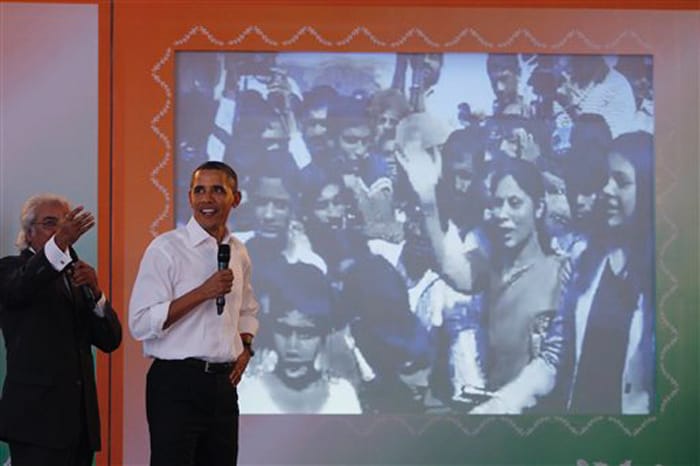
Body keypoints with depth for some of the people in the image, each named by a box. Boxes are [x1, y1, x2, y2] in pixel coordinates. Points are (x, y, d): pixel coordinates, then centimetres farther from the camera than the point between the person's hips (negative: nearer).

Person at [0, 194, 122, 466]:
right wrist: (59, 245, -38)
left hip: (80, 418, 6)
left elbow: (111, 340, 10)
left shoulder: (75, 276, 20)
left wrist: (95, 292, -8)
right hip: (37, 415, -6)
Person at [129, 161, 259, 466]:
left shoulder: (239, 253, 11)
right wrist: (202, 293, -20)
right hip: (177, 383, -6)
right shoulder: (165, 249, -9)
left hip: (222, 383, 6)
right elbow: (140, 324, -15)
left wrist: (245, 347, 8)